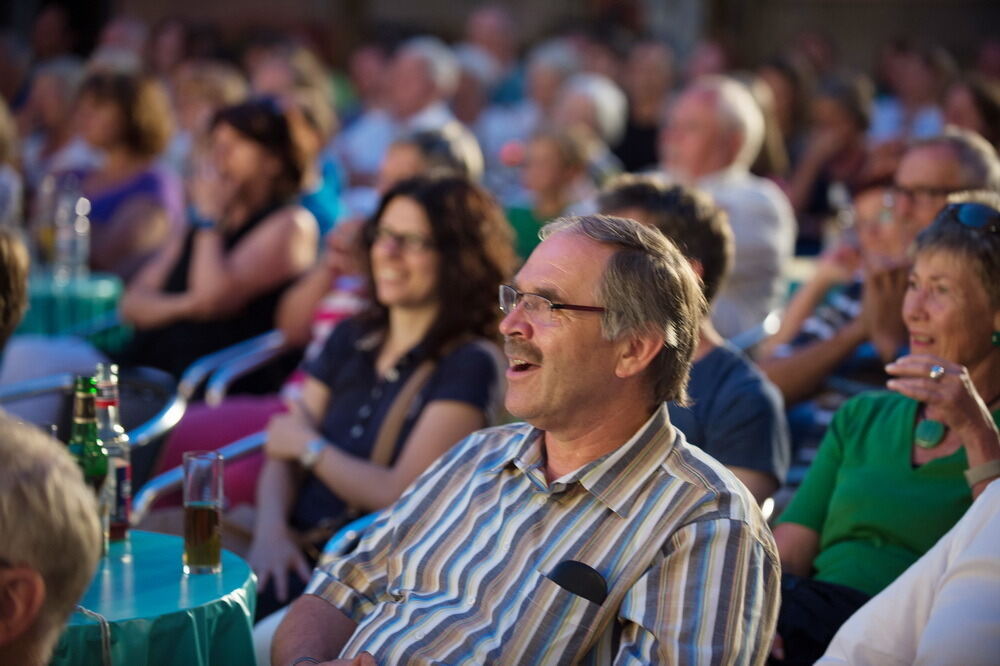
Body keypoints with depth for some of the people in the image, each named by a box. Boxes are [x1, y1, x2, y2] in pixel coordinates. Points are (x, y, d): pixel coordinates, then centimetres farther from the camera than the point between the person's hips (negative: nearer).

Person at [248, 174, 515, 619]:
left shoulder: (467, 365, -6)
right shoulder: (350, 338, 16)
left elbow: (400, 495, -12)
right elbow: (282, 449, 12)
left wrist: (308, 445, 1)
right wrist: (270, 529, -8)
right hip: (295, 552, 6)